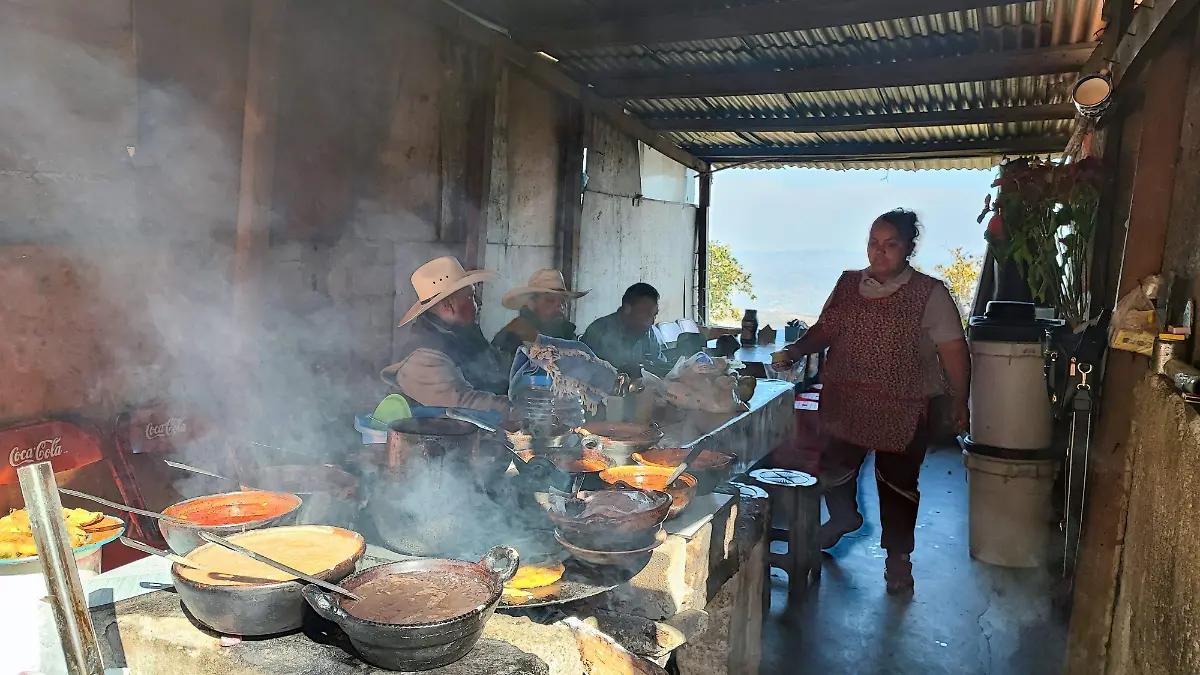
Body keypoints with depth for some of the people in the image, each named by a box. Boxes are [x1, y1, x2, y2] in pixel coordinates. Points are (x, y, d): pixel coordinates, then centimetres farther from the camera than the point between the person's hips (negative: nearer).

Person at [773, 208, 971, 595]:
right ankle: (844, 518, 49)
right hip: (846, 404, 4)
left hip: (902, 411, -4)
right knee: (834, 469, 17)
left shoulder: (930, 294, -8)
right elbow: (826, 330, 12)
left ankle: (898, 556, 28)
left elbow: (953, 351, -8)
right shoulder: (848, 285, 4)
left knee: (898, 484, 7)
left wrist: (960, 403, -9)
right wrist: (795, 351, -4)